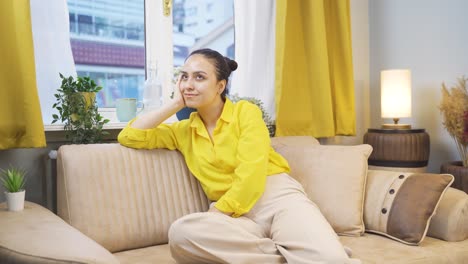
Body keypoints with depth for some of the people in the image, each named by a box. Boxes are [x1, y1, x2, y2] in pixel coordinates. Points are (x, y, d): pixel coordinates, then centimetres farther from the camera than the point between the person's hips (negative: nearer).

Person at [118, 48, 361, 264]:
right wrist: (175, 104, 7)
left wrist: (218, 213, -13)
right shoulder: (183, 131, 17)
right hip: (237, 216, 5)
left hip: (278, 197, -4)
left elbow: (251, 172, -8)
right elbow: (128, 137, 8)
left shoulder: (246, 111, 4)